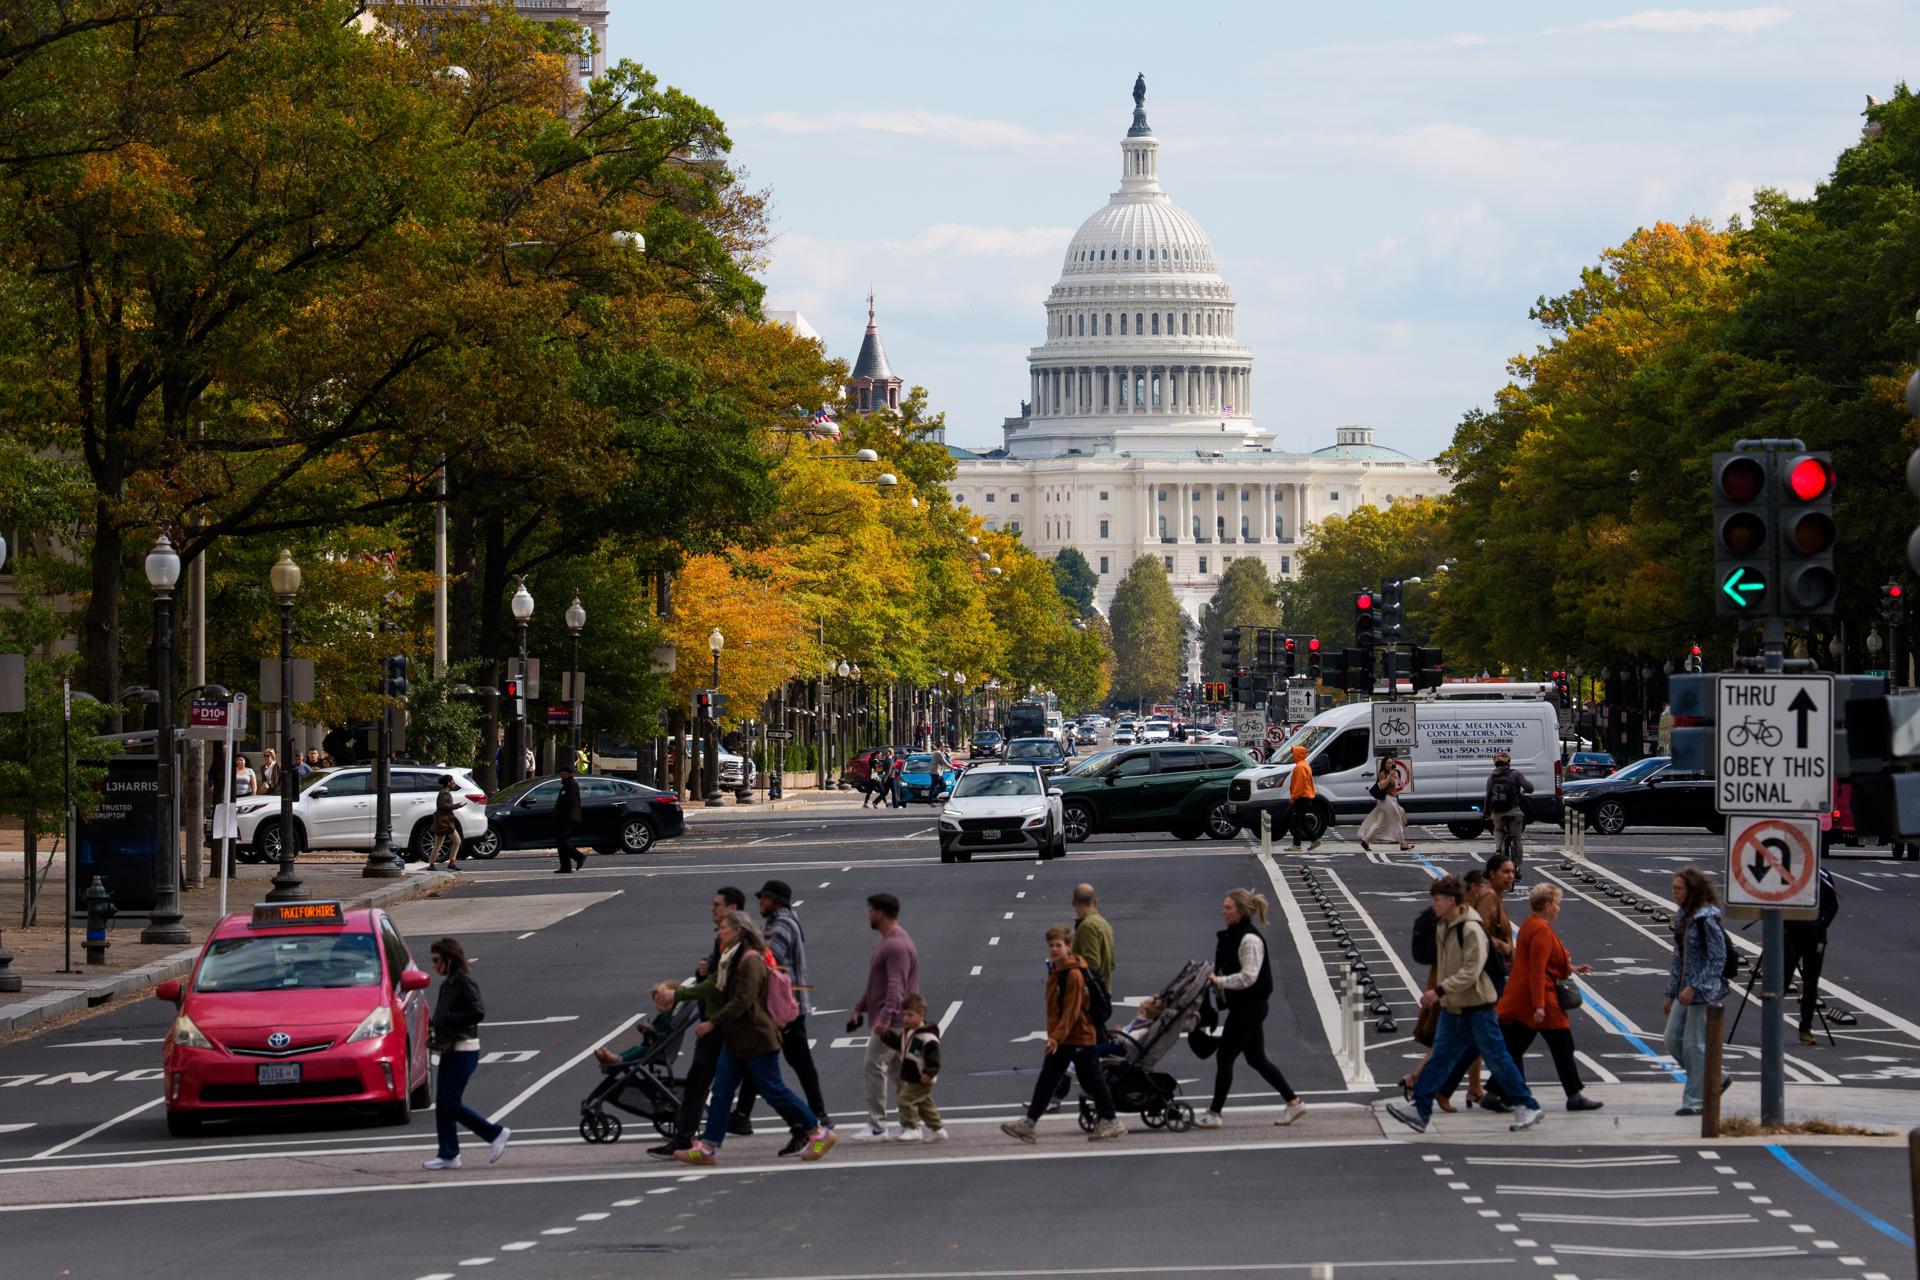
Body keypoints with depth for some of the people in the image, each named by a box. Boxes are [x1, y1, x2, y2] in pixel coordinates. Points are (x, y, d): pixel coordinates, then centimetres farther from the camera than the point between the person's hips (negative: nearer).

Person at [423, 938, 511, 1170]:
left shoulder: (464, 981, -14)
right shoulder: (448, 983, 14)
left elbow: (478, 1012, -21)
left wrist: (446, 1020, -18)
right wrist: (434, 1029, 5)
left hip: (464, 1050, -9)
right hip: (450, 1050, 9)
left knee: (450, 1104, -9)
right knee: (442, 1105, 7)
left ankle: (496, 1133, 2)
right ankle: (448, 1155, 11)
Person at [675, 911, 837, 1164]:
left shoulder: (750, 961, -17)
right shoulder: (732, 959, 15)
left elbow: (742, 1001, -25)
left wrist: (713, 1023, -24)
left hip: (756, 1038, -10)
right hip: (735, 1039, 10)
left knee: (774, 1090, -4)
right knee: (721, 1091, 3)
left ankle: (819, 1133, 7)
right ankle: (708, 1148, 1)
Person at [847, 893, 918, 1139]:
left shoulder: (898, 946, -17)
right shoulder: (886, 942, 19)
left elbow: (896, 987, -26)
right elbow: (876, 981, 27)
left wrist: (885, 1017, -34)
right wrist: (859, 1007, 24)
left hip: (891, 1020, -11)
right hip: (887, 1020, 11)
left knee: (875, 1066, -12)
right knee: (897, 1069, 11)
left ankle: (877, 1125, -12)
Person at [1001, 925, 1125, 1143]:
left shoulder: (1074, 974, -18)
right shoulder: (1055, 972, 11)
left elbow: (1072, 1010, -23)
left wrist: (1057, 1036, -28)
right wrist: (1053, 1036, 17)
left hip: (1080, 1037, -9)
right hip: (1060, 1039, 9)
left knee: (1091, 1080, 1)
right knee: (1046, 1081, 6)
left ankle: (1111, 1122, 11)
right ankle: (1029, 1123, 6)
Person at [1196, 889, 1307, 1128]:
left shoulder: (1250, 939, -19)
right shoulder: (1232, 936, 11)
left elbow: (1248, 977, -24)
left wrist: (1218, 981, -22)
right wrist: (1212, 978, 6)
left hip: (1249, 1007, -10)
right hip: (1244, 1007, 10)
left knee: (1225, 1056, -4)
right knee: (1256, 1058, 14)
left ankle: (1214, 1114, 2)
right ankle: (1294, 1102, 19)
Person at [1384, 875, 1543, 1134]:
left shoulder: (1472, 929, -20)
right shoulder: (1444, 928, 8)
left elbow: (1471, 972, -26)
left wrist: (1439, 991, -29)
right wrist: (1438, 994, 19)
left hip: (1477, 1007, -8)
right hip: (1452, 1008, 8)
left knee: (1496, 1059, 0)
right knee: (1439, 1058, 2)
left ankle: (1528, 1107, 12)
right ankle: (1420, 1111, -2)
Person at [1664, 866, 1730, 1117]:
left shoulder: (1707, 919, -16)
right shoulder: (1682, 917, 11)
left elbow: (1718, 959, -18)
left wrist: (1694, 987, -22)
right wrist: (1671, 994, 17)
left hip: (1704, 991, -9)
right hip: (1686, 990, 9)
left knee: (1694, 1045, -4)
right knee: (1673, 1040, 9)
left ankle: (1695, 1100, 5)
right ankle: (1716, 1080, 22)